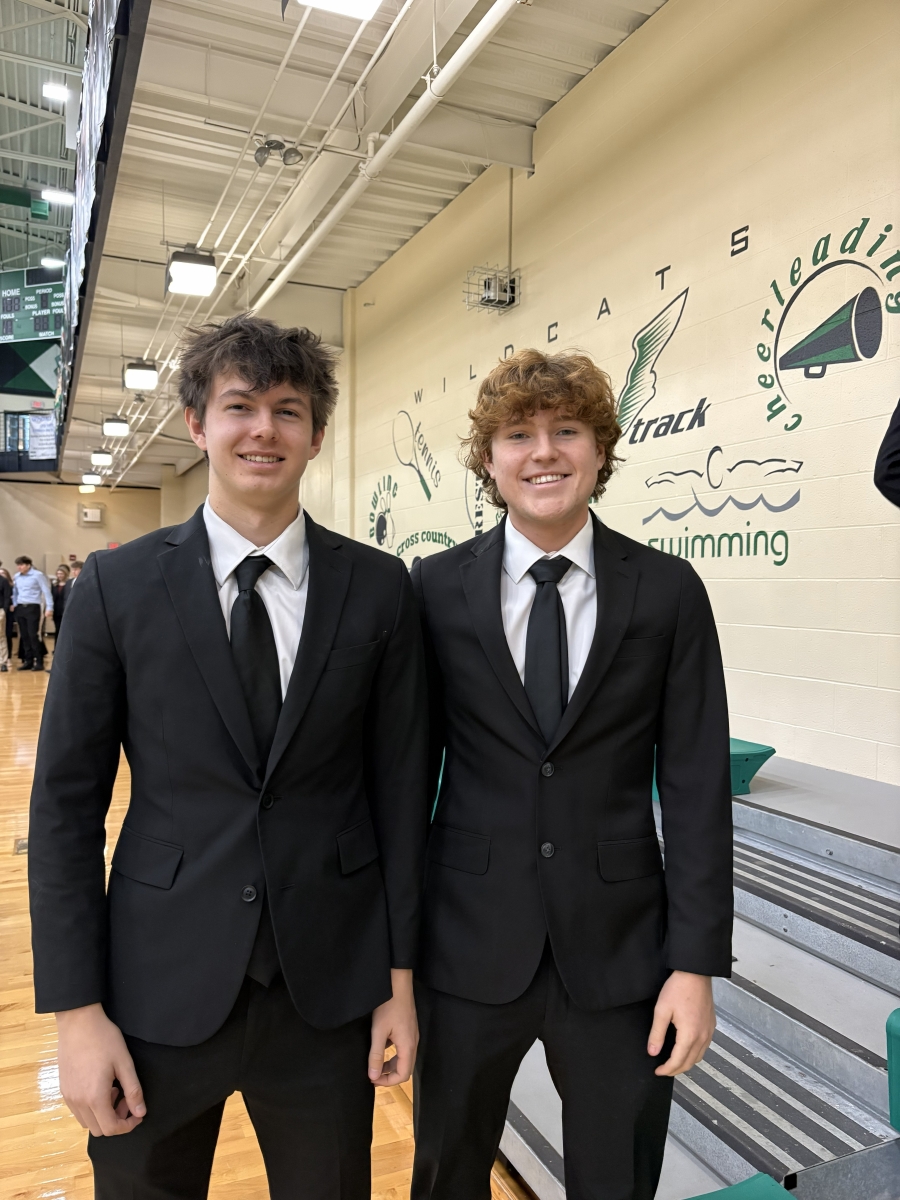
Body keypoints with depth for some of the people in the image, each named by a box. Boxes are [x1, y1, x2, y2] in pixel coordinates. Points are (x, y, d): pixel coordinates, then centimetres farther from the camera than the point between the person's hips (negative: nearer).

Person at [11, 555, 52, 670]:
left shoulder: (38, 575, -6)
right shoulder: (17, 577, 10)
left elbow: (46, 591, -7)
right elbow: (15, 592, 21)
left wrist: (49, 607, -12)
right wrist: (14, 604, 12)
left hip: (33, 608, -6)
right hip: (20, 608, 6)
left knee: (33, 635, -9)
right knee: (24, 636, 7)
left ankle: (39, 662, -3)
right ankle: (28, 661, 14)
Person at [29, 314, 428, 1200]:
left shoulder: (378, 588, -4)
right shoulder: (118, 586, -5)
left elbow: (399, 786, -1)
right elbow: (66, 803, -3)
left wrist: (400, 976, 1)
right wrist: (76, 1010, -5)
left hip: (330, 988, 1)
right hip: (162, 988, 0)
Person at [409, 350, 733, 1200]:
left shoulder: (669, 593, -5)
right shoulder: (435, 589, -5)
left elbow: (696, 787, -4)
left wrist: (696, 964, -6)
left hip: (619, 947, 0)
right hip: (468, 943, 1)